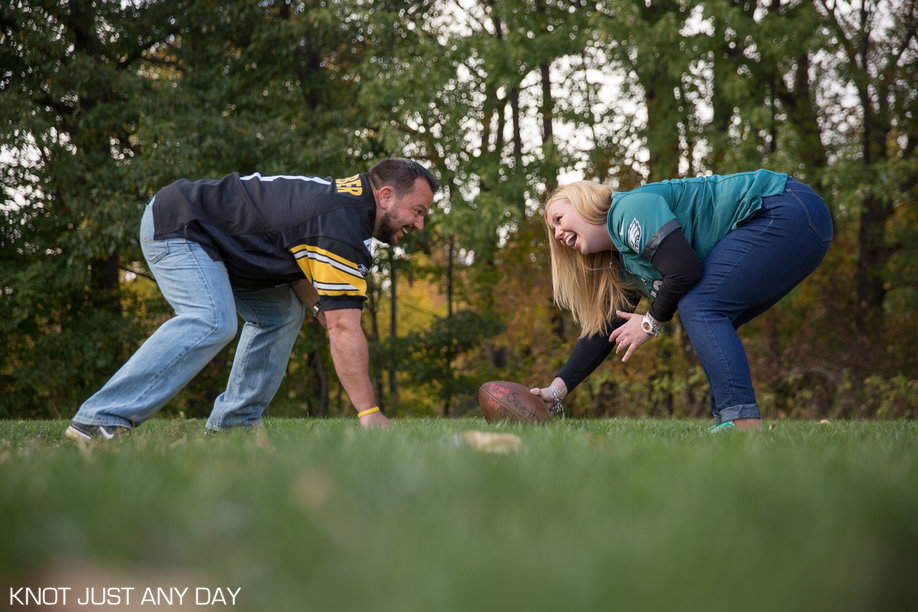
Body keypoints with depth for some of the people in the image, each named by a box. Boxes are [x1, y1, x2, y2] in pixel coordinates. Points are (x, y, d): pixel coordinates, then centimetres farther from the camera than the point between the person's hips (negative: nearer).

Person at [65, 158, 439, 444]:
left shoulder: (347, 201, 9)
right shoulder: (346, 226, -23)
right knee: (211, 321, -30)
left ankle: (233, 423, 10)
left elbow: (298, 269, 16)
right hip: (176, 225, -11)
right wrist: (369, 414, -25)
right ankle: (100, 419, -35)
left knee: (281, 311, 12)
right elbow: (344, 329, -27)